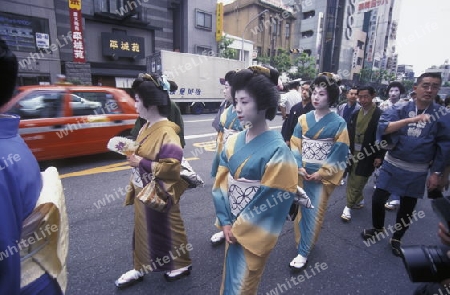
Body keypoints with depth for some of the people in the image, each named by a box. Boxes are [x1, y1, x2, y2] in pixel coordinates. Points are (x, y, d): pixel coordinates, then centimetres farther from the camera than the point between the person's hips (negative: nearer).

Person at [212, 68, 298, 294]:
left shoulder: (277, 151, -21)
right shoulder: (232, 142, -3)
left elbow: (271, 200, -18)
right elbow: (221, 184, 0)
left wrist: (241, 229, -12)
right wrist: (226, 222, -6)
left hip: (254, 233, -5)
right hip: (232, 227, 5)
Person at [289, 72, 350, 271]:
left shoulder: (338, 123, -7)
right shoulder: (303, 119, 1)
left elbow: (340, 153, -8)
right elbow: (295, 145, 1)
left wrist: (322, 173, -13)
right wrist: (299, 167, -11)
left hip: (323, 176, -3)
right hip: (302, 174, 3)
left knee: (314, 214, 3)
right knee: (302, 210, 14)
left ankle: (303, 252, 15)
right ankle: (303, 241, 36)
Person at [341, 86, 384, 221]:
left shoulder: (380, 114, -10)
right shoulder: (356, 114, 7)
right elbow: (349, 133, 7)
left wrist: (380, 156, -11)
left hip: (368, 155, -5)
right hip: (354, 152, 5)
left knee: (357, 182, 0)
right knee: (352, 181, 14)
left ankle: (349, 206, 14)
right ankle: (359, 200, 35)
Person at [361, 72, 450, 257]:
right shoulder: (400, 109, -6)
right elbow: (382, 128, -23)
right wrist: (410, 120, -34)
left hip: (417, 171, 1)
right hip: (392, 164, 0)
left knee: (407, 207, 13)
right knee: (377, 200, 3)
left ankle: (396, 239, 35)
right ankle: (377, 228, 32)